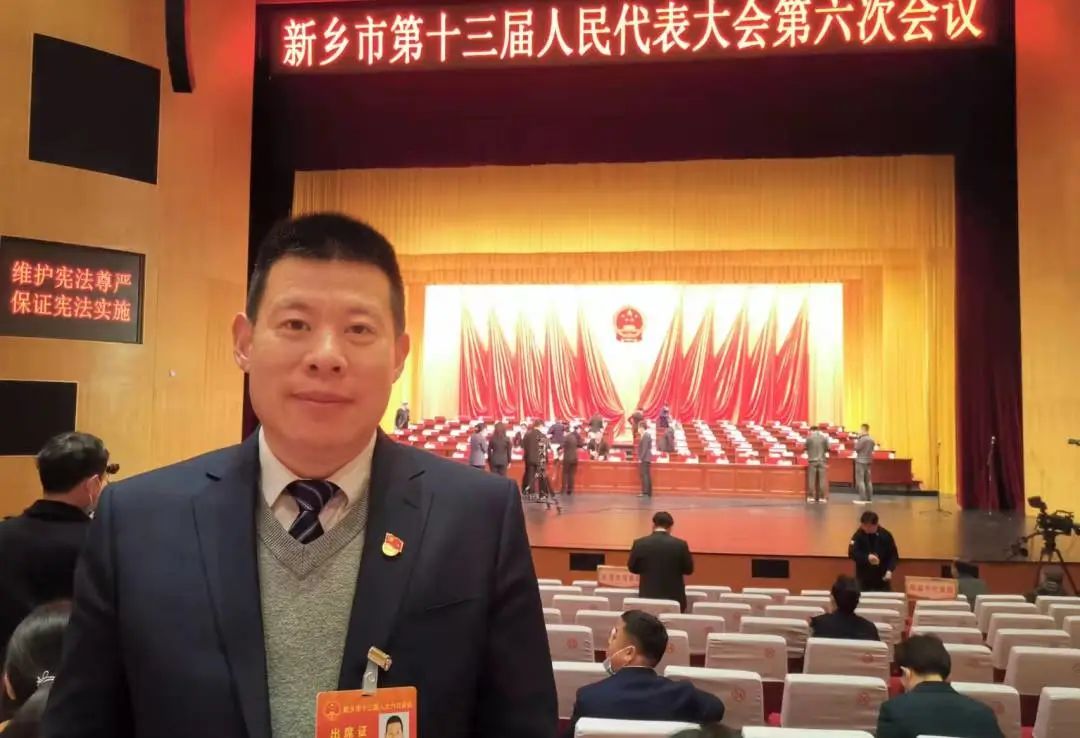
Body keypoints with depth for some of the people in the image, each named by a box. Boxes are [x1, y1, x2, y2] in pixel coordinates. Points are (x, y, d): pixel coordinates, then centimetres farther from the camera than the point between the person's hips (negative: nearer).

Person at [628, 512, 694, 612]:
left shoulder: (639, 543, -6)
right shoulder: (680, 544, -9)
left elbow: (632, 568, 7)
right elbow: (688, 570, 1)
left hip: (648, 597, 1)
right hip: (674, 598, -1)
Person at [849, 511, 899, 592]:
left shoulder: (885, 535, -5)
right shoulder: (858, 535, -6)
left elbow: (893, 555, -2)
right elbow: (852, 553, -13)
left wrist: (889, 570, -18)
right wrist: (867, 557, -29)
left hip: (882, 579, 0)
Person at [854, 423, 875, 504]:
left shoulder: (862, 439, -17)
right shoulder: (871, 440, 9)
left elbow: (857, 448, -12)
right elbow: (872, 450, 17)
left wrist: (857, 441, 0)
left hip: (861, 461, -8)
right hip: (868, 461, 8)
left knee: (860, 480, -6)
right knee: (868, 480, 12)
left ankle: (862, 499, -10)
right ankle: (869, 498, 14)